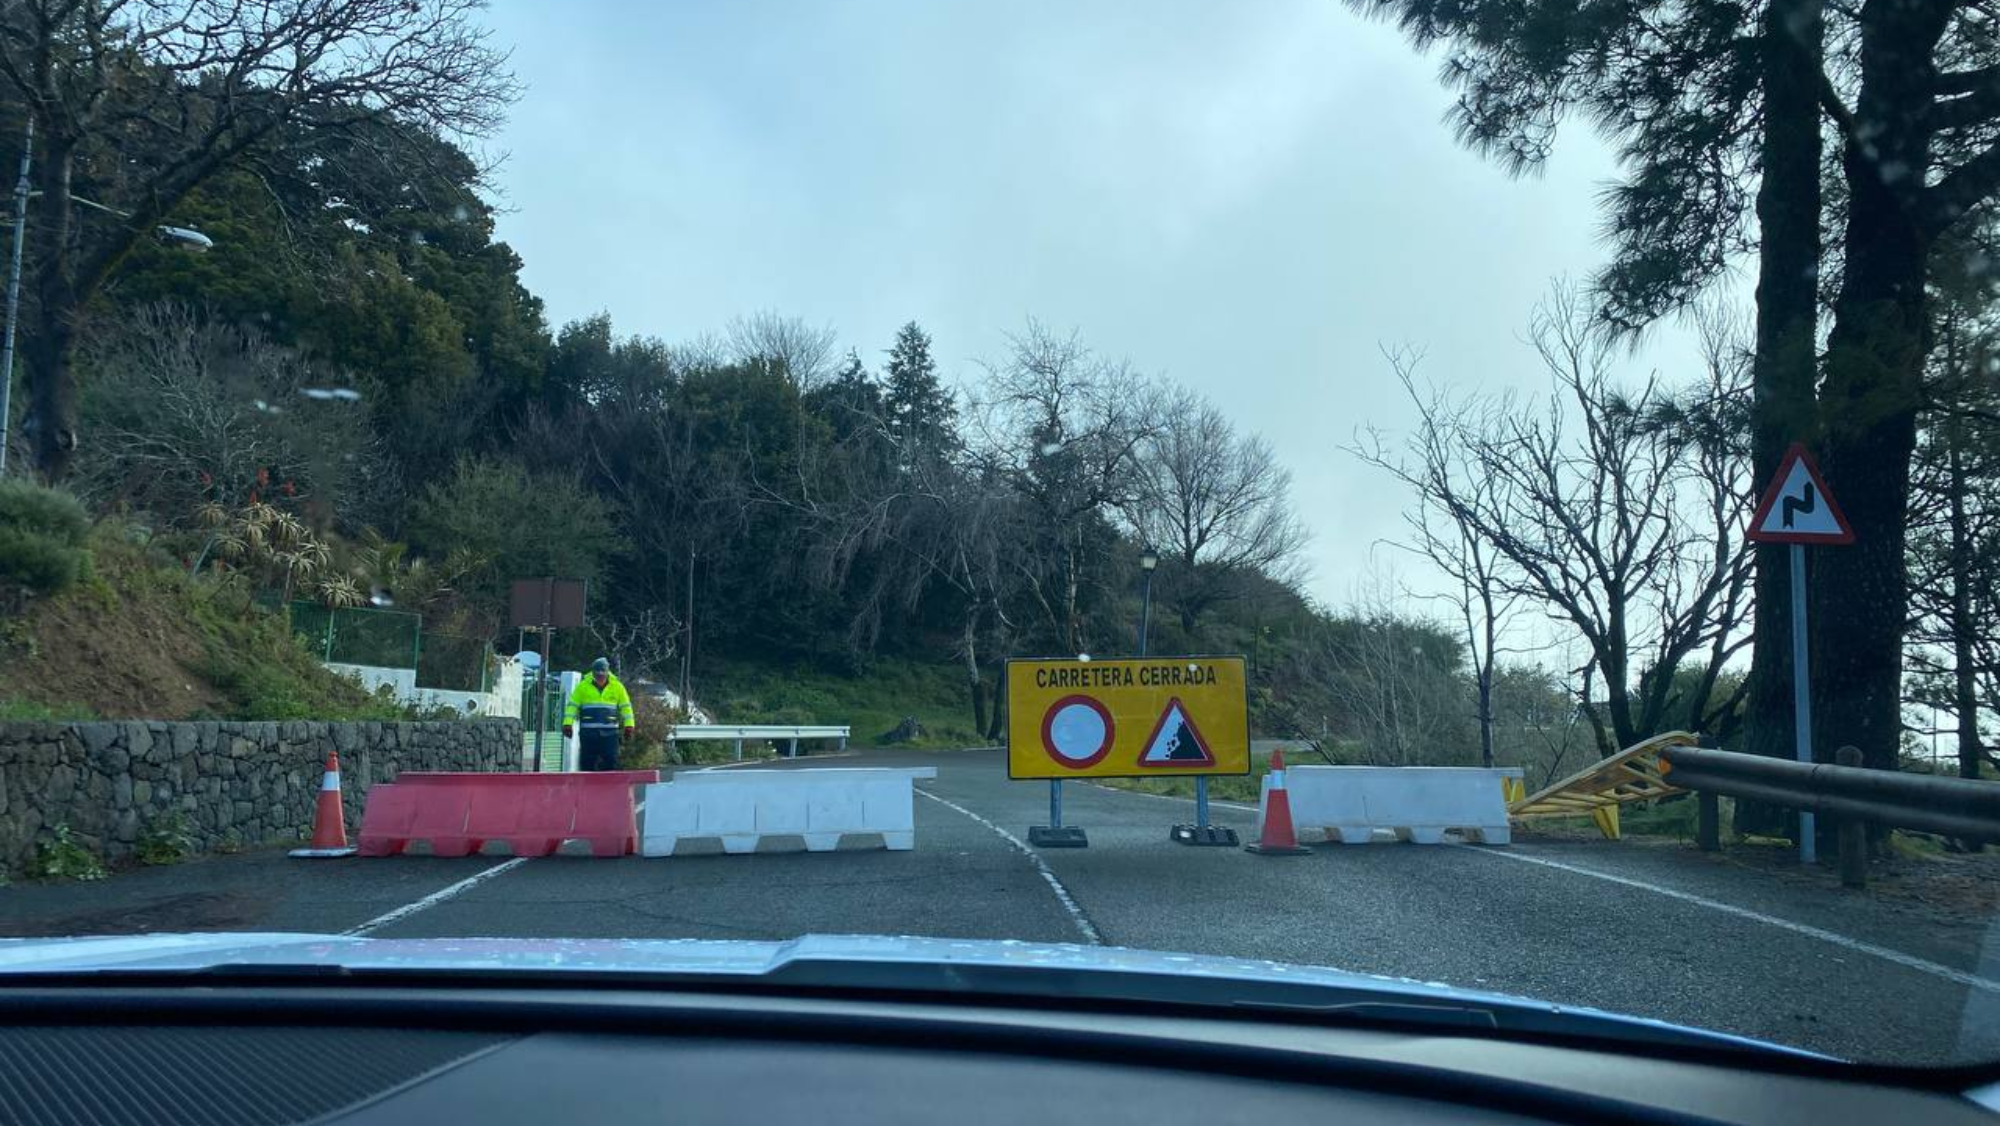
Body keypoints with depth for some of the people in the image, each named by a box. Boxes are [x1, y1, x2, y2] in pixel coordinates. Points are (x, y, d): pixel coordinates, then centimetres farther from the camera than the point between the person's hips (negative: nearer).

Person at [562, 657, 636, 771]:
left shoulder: (617, 687, 6)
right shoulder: (583, 686, 3)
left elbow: (626, 706, 9)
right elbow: (572, 705, 4)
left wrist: (628, 725, 2)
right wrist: (568, 724, -5)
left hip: (609, 732, 0)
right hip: (588, 732, 0)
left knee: (611, 762, -2)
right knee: (587, 762, 3)